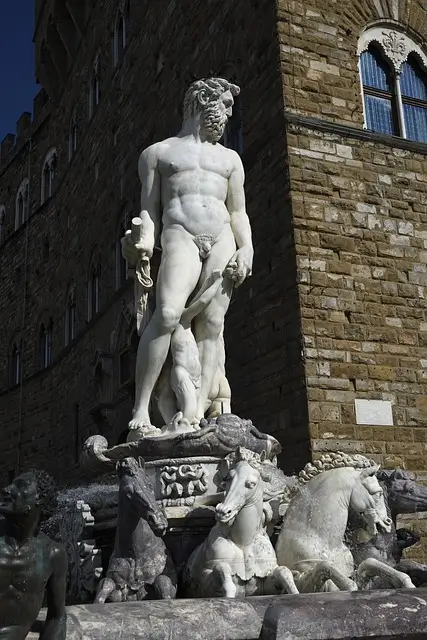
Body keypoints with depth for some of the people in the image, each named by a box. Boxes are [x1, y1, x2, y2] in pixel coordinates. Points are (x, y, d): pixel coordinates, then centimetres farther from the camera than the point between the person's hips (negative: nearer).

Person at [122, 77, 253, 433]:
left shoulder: (229, 158, 27)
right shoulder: (157, 153, 19)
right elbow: (150, 208, 12)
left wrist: (247, 248, 2)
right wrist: (147, 242, -8)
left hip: (223, 240, 4)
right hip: (180, 236, -3)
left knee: (212, 323, -14)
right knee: (168, 314, -27)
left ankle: (197, 413, -21)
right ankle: (141, 410, -26)